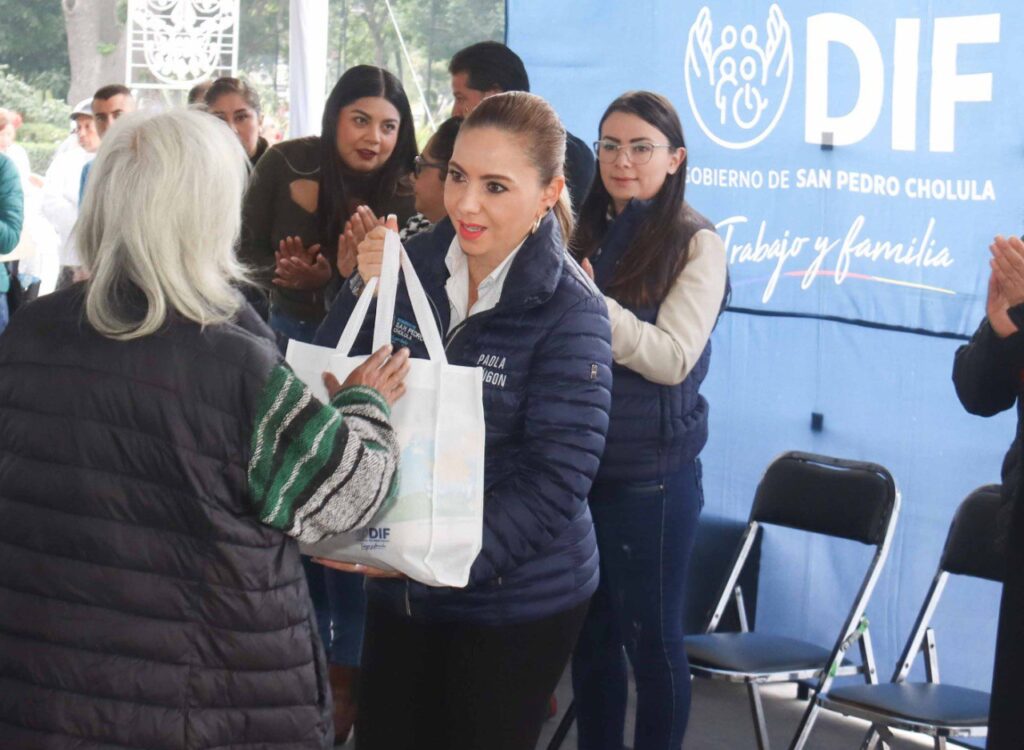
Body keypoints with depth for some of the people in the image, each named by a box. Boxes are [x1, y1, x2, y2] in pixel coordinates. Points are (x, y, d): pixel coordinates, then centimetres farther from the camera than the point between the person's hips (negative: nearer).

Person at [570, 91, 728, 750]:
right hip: (579, 461, 5)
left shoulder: (696, 244, -7)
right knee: (590, 633, 15)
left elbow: (672, 359, -17)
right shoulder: (587, 233, 9)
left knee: (650, 636, 5)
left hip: (651, 473, -5)